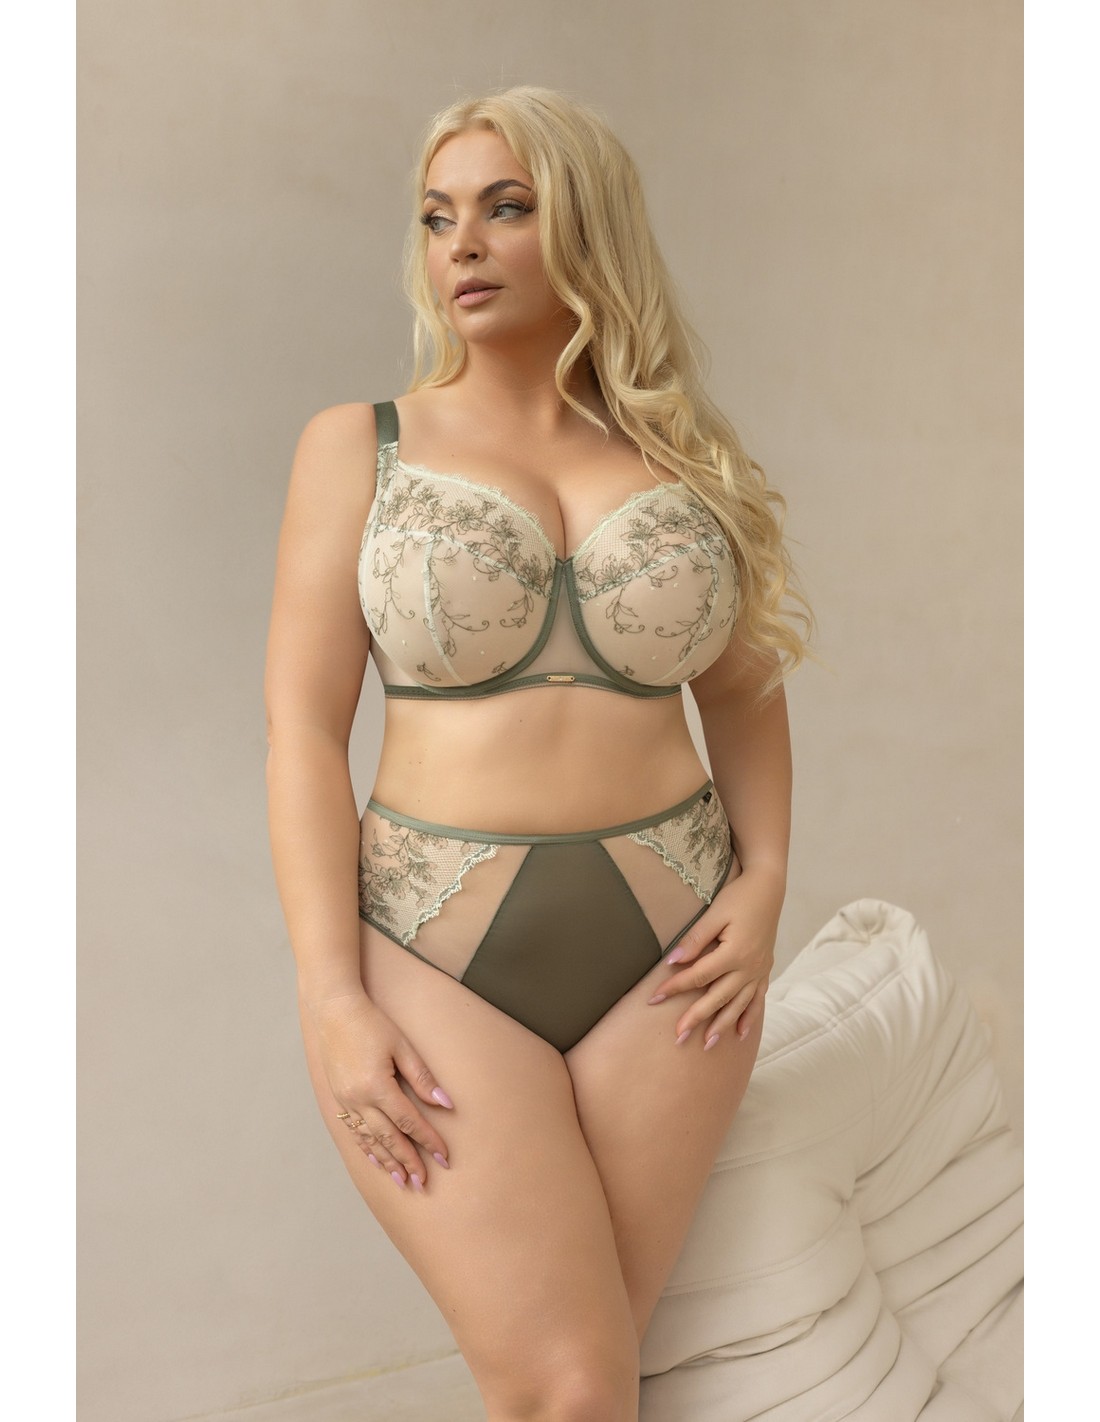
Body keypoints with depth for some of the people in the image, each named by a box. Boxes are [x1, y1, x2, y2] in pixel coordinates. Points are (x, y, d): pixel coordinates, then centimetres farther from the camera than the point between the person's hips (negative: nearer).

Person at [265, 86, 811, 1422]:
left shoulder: (683, 456, 8)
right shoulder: (358, 448, 2)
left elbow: (746, 693, 16)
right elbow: (303, 727, -3)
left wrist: (764, 882, 0)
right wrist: (332, 1001, -12)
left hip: (664, 955, 2)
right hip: (436, 959, -2)